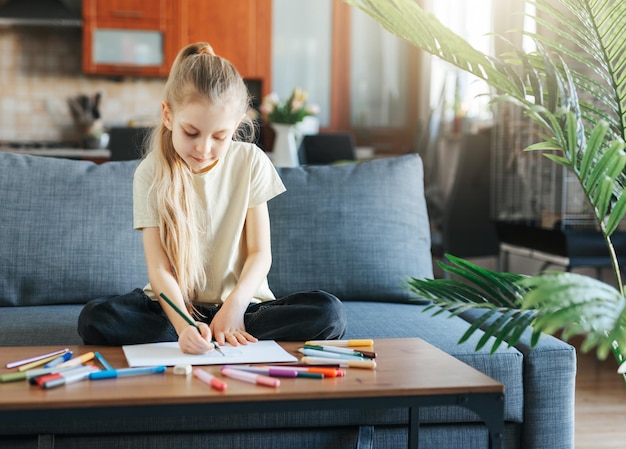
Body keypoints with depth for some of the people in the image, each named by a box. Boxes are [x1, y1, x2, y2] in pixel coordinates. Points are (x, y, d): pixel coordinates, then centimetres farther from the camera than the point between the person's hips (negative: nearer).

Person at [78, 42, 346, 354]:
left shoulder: (251, 162, -3)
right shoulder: (151, 173, -7)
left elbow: (260, 252, -2)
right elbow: (159, 268, -14)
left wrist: (235, 305, -21)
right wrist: (184, 325, -33)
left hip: (241, 300, 0)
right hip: (174, 304, 0)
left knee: (329, 313, -24)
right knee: (94, 318, -29)